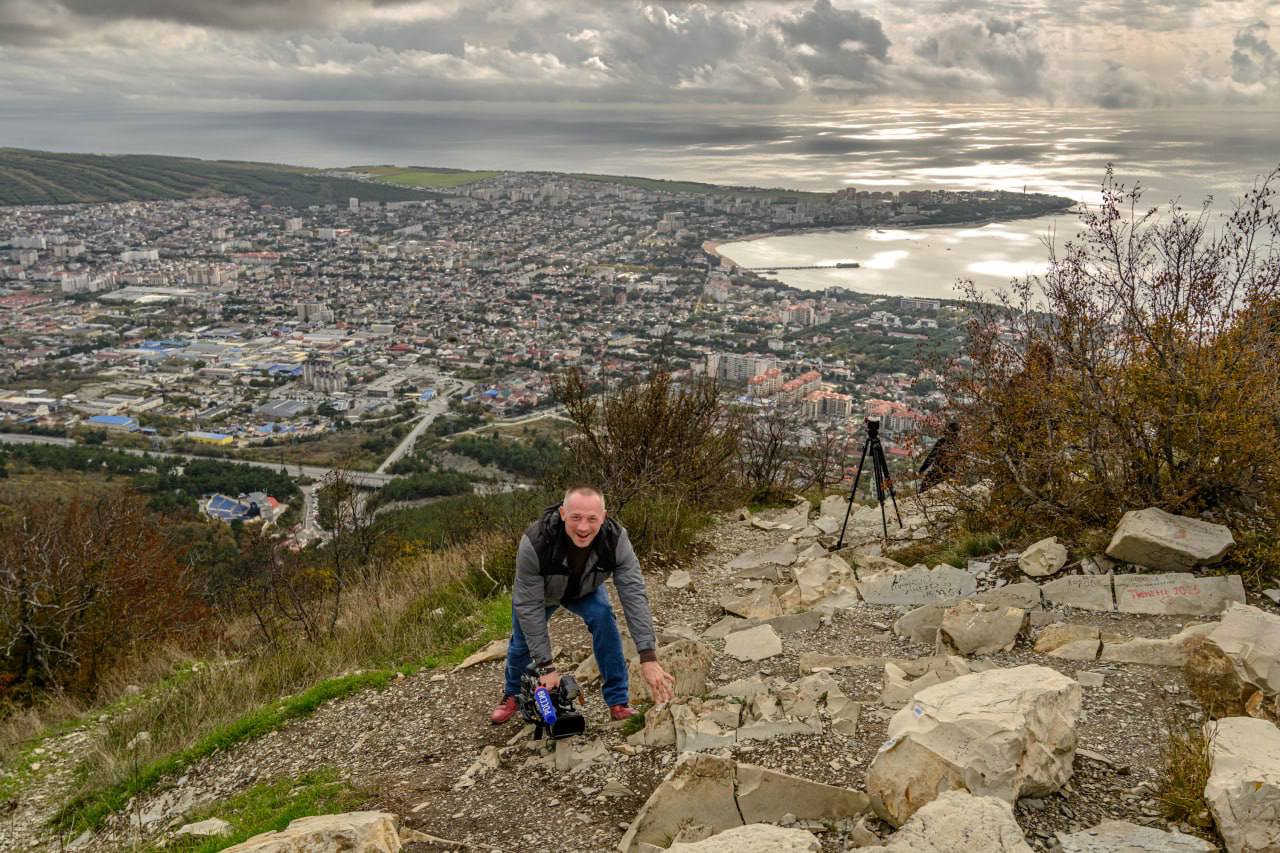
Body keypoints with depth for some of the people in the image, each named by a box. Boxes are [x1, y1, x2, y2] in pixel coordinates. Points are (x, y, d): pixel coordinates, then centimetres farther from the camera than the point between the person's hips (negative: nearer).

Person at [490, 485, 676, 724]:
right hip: (539, 591, -1)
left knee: (603, 616, -25)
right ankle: (512, 694, 40)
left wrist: (648, 657, -46)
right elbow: (529, 606, -35)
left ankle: (618, 702, -12)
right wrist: (545, 666, -34)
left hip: (584, 590, 1)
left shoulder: (616, 539, -37)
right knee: (523, 643, 5)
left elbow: (634, 595, -38)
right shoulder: (535, 543, -42)